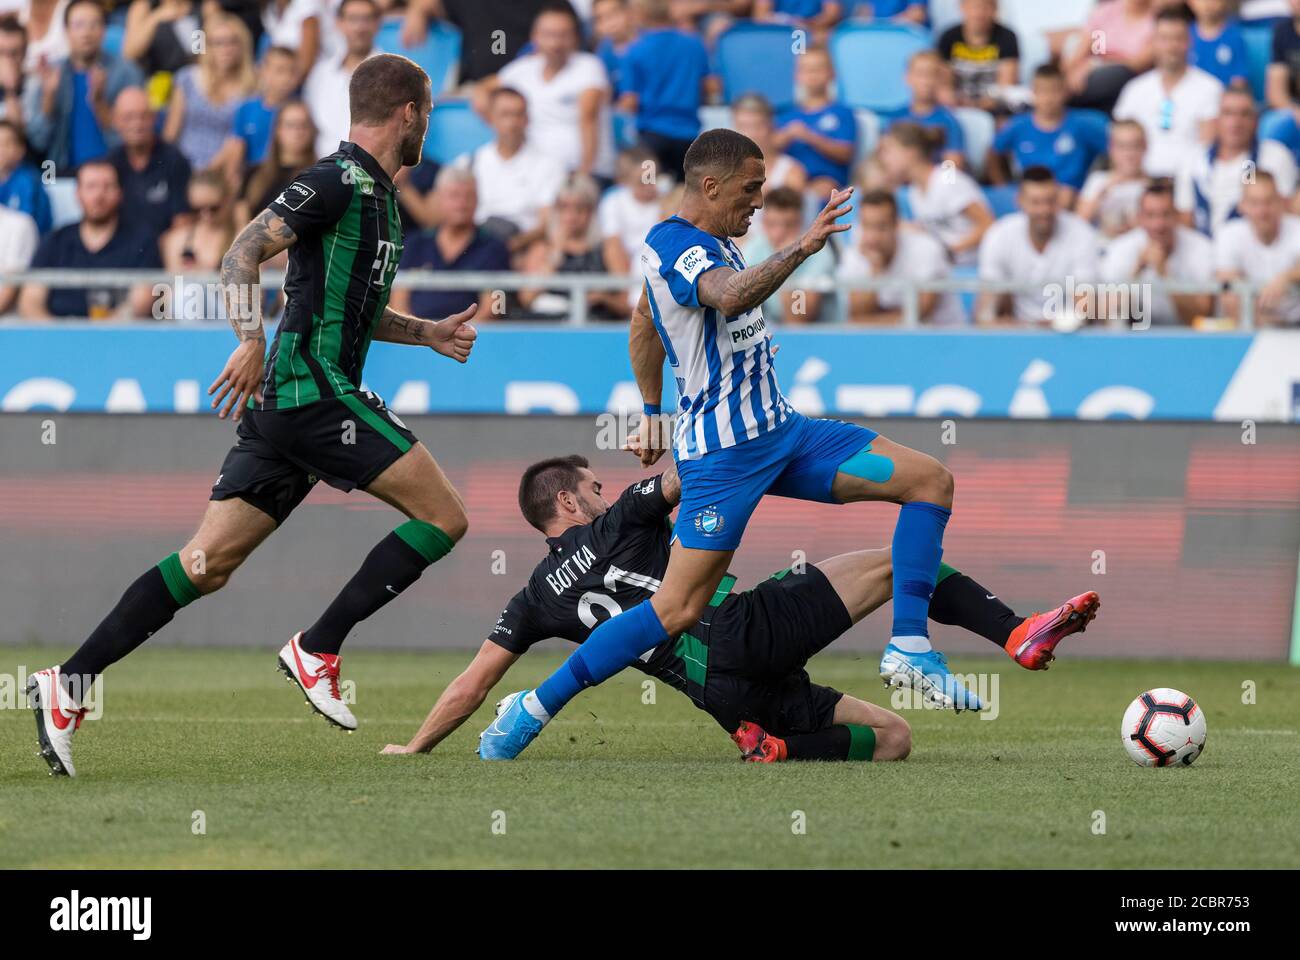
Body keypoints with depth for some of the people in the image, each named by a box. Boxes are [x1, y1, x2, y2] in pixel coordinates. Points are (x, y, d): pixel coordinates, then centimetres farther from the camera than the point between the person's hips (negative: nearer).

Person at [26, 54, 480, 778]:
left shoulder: (373, 194, 21)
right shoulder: (339, 181, -9)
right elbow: (244, 251, -17)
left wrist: (427, 333, 27)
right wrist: (253, 341, -28)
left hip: (284, 407, 10)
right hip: (314, 391, -10)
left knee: (206, 567, 4)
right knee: (445, 516, -7)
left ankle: (69, 684, -2)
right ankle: (317, 649, -7)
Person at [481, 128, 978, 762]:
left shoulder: (709, 243, 15)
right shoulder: (673, 247, -17)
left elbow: (644, 325, 30)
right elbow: (731, 297, -39)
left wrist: (652, 412, 36)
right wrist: (803, 247, -50)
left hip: (778, 430, 10)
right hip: (724, 449, -10)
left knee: (930, 481, 1)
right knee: (678, 611, -14)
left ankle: (910, 650, -2)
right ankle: (535, 708, -4)